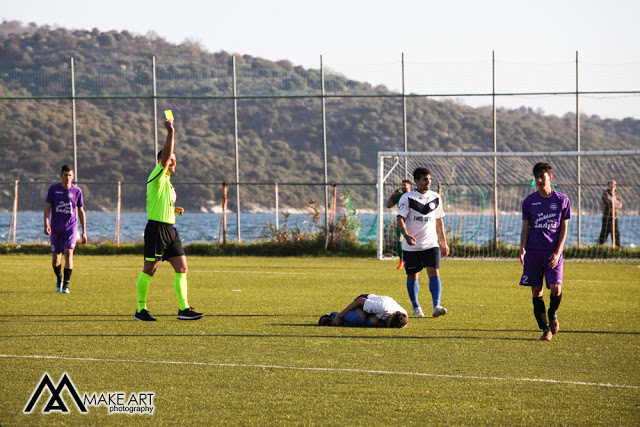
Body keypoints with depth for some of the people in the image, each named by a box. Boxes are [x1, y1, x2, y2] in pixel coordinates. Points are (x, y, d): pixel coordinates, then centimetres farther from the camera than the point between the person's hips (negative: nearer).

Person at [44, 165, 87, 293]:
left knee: (68, 253, -17)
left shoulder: (77, 191, 2)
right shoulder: (53, 189, 1)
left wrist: (84, 232, 7)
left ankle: (66, 285, -14)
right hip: (56, 228, 1)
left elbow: (81, 211, 8)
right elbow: (47, 208, 1)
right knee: (55, 258, 4)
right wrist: (46, 224, -15)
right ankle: (59, 278, 34)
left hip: (71, 227, -1)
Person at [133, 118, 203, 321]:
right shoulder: (156, 178, -6)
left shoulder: (167, 182, 20)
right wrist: (170, 132, -22)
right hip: (156, 228, -9)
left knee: (182, 268, 2)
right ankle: (140, 310, 5)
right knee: (149, 270, -2)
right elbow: (165, 155, -21)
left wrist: (175, 210, 17)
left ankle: (183, 308, 3)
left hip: (170, 229, 9)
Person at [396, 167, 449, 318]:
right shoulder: (407, 198, -5)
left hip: (431, 244, 2)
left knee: (434, 273, -15)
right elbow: (400, 218, -14)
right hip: (411, 246, -2)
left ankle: (436, 307, -23)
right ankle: (416, 307, 25)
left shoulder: (435, 198, 9)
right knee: (412, 277, 8)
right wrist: (406, 235, -32)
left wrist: (444, 242, 17)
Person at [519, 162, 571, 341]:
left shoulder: (562, 200, 2)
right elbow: (525, 228, 9)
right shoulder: (529, 201, 6)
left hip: (553, 252, -2)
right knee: (536, 291, 0)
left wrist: (558, 253, -7)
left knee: (555, 288, -15)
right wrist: (522, 249, -6)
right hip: (533, 252, 2)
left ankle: (553, 313, 17)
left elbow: (564, 229, 3)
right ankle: (545, 329, 9)